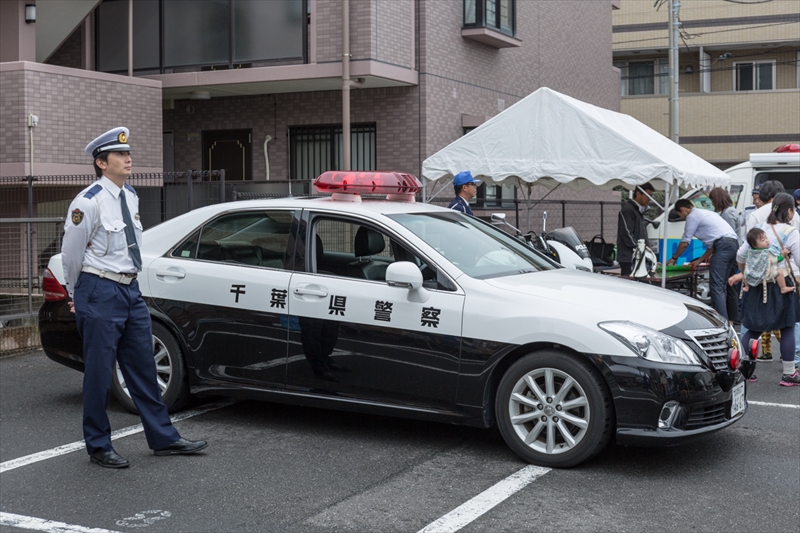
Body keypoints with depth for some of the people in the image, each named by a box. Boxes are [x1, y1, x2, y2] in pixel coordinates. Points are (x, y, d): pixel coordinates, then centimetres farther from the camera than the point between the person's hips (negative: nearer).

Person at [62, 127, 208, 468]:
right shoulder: (88, 203, -14)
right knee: (99, 373, 2)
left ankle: (163, 438, 22)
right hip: (100, 293, -7)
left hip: (130, 290, 7)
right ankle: (98, 447, 16)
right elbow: (71, 253, -5)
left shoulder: (131, 197, 9)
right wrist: (78, 296, 8)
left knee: (143, 369, 13)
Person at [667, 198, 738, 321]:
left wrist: (674, 258, 19)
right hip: (734, 243, 10)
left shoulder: (692, 216, 2)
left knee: (716, 286, -11)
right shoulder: (705, 213, 30)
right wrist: (700, 260, 32)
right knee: (721, 286, 13)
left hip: (723, 246, -10)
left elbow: (685, 243, 4)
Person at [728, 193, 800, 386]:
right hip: (781, 284, -5)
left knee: (754, 329, 12)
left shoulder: (761, 229, 3)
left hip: (759, 284, 5)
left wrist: (744, 273, 20)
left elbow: (740, 255, 4)